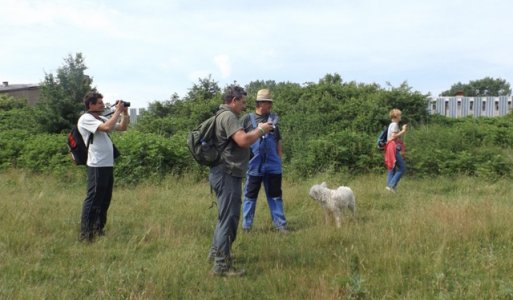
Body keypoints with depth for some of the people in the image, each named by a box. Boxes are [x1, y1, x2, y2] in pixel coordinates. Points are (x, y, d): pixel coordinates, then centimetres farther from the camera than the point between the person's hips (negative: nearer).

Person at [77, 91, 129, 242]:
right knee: (93, 199, -6)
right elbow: (107, 127, -23)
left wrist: (125, 113, 8)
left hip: (108, 165, 9)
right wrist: (118, 111, -14)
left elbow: (123, 127, 22)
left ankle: (98, 229, 24)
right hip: (97, 166, -9)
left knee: (105, 199, 14)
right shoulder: (86, 119, -8)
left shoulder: (102, 119, 17)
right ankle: (86, 234, -2)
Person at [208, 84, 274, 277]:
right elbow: (243, 140, -27)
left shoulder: (226, 116, 18)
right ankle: (222, 266, -3)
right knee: (229, 218, -8)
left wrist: (257, 131, 10)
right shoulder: (228, 116, -16)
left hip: (226, 174, 11)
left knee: (226, 216, 22)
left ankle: (216, 252, 35)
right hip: (227, 174, -11)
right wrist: (260, 130, -12)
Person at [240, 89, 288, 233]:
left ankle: (280, 225, 15)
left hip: (273, 165, 3)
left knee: (275, 195, 9)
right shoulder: (247, 118, -1)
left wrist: (279, 159, 12)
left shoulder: (274, 118, 10)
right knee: (250, 196, 5)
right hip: (254, 164, -3)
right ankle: (246, 226, 12)